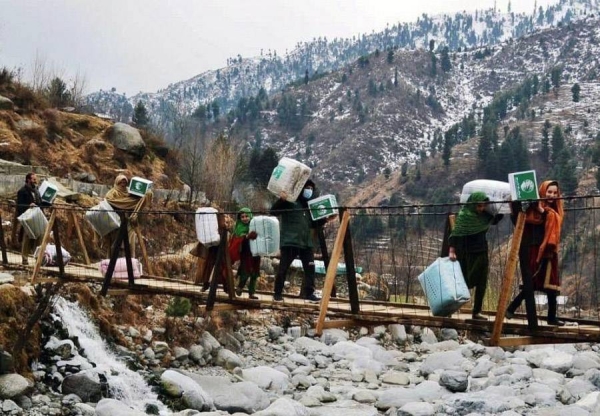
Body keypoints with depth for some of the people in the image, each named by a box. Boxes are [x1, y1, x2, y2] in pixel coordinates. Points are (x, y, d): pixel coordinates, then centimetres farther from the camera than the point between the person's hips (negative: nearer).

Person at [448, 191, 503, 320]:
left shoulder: (485, 215, 5)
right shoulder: (464, 215, -13)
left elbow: (496, 219, 24)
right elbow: (455, 233, -17)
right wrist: (452, 250, -26)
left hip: (482, 253, 6)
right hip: (467, 255, -6)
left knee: (481, 284, 5)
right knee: (466, 282, -3)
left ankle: (477, 311, 12)